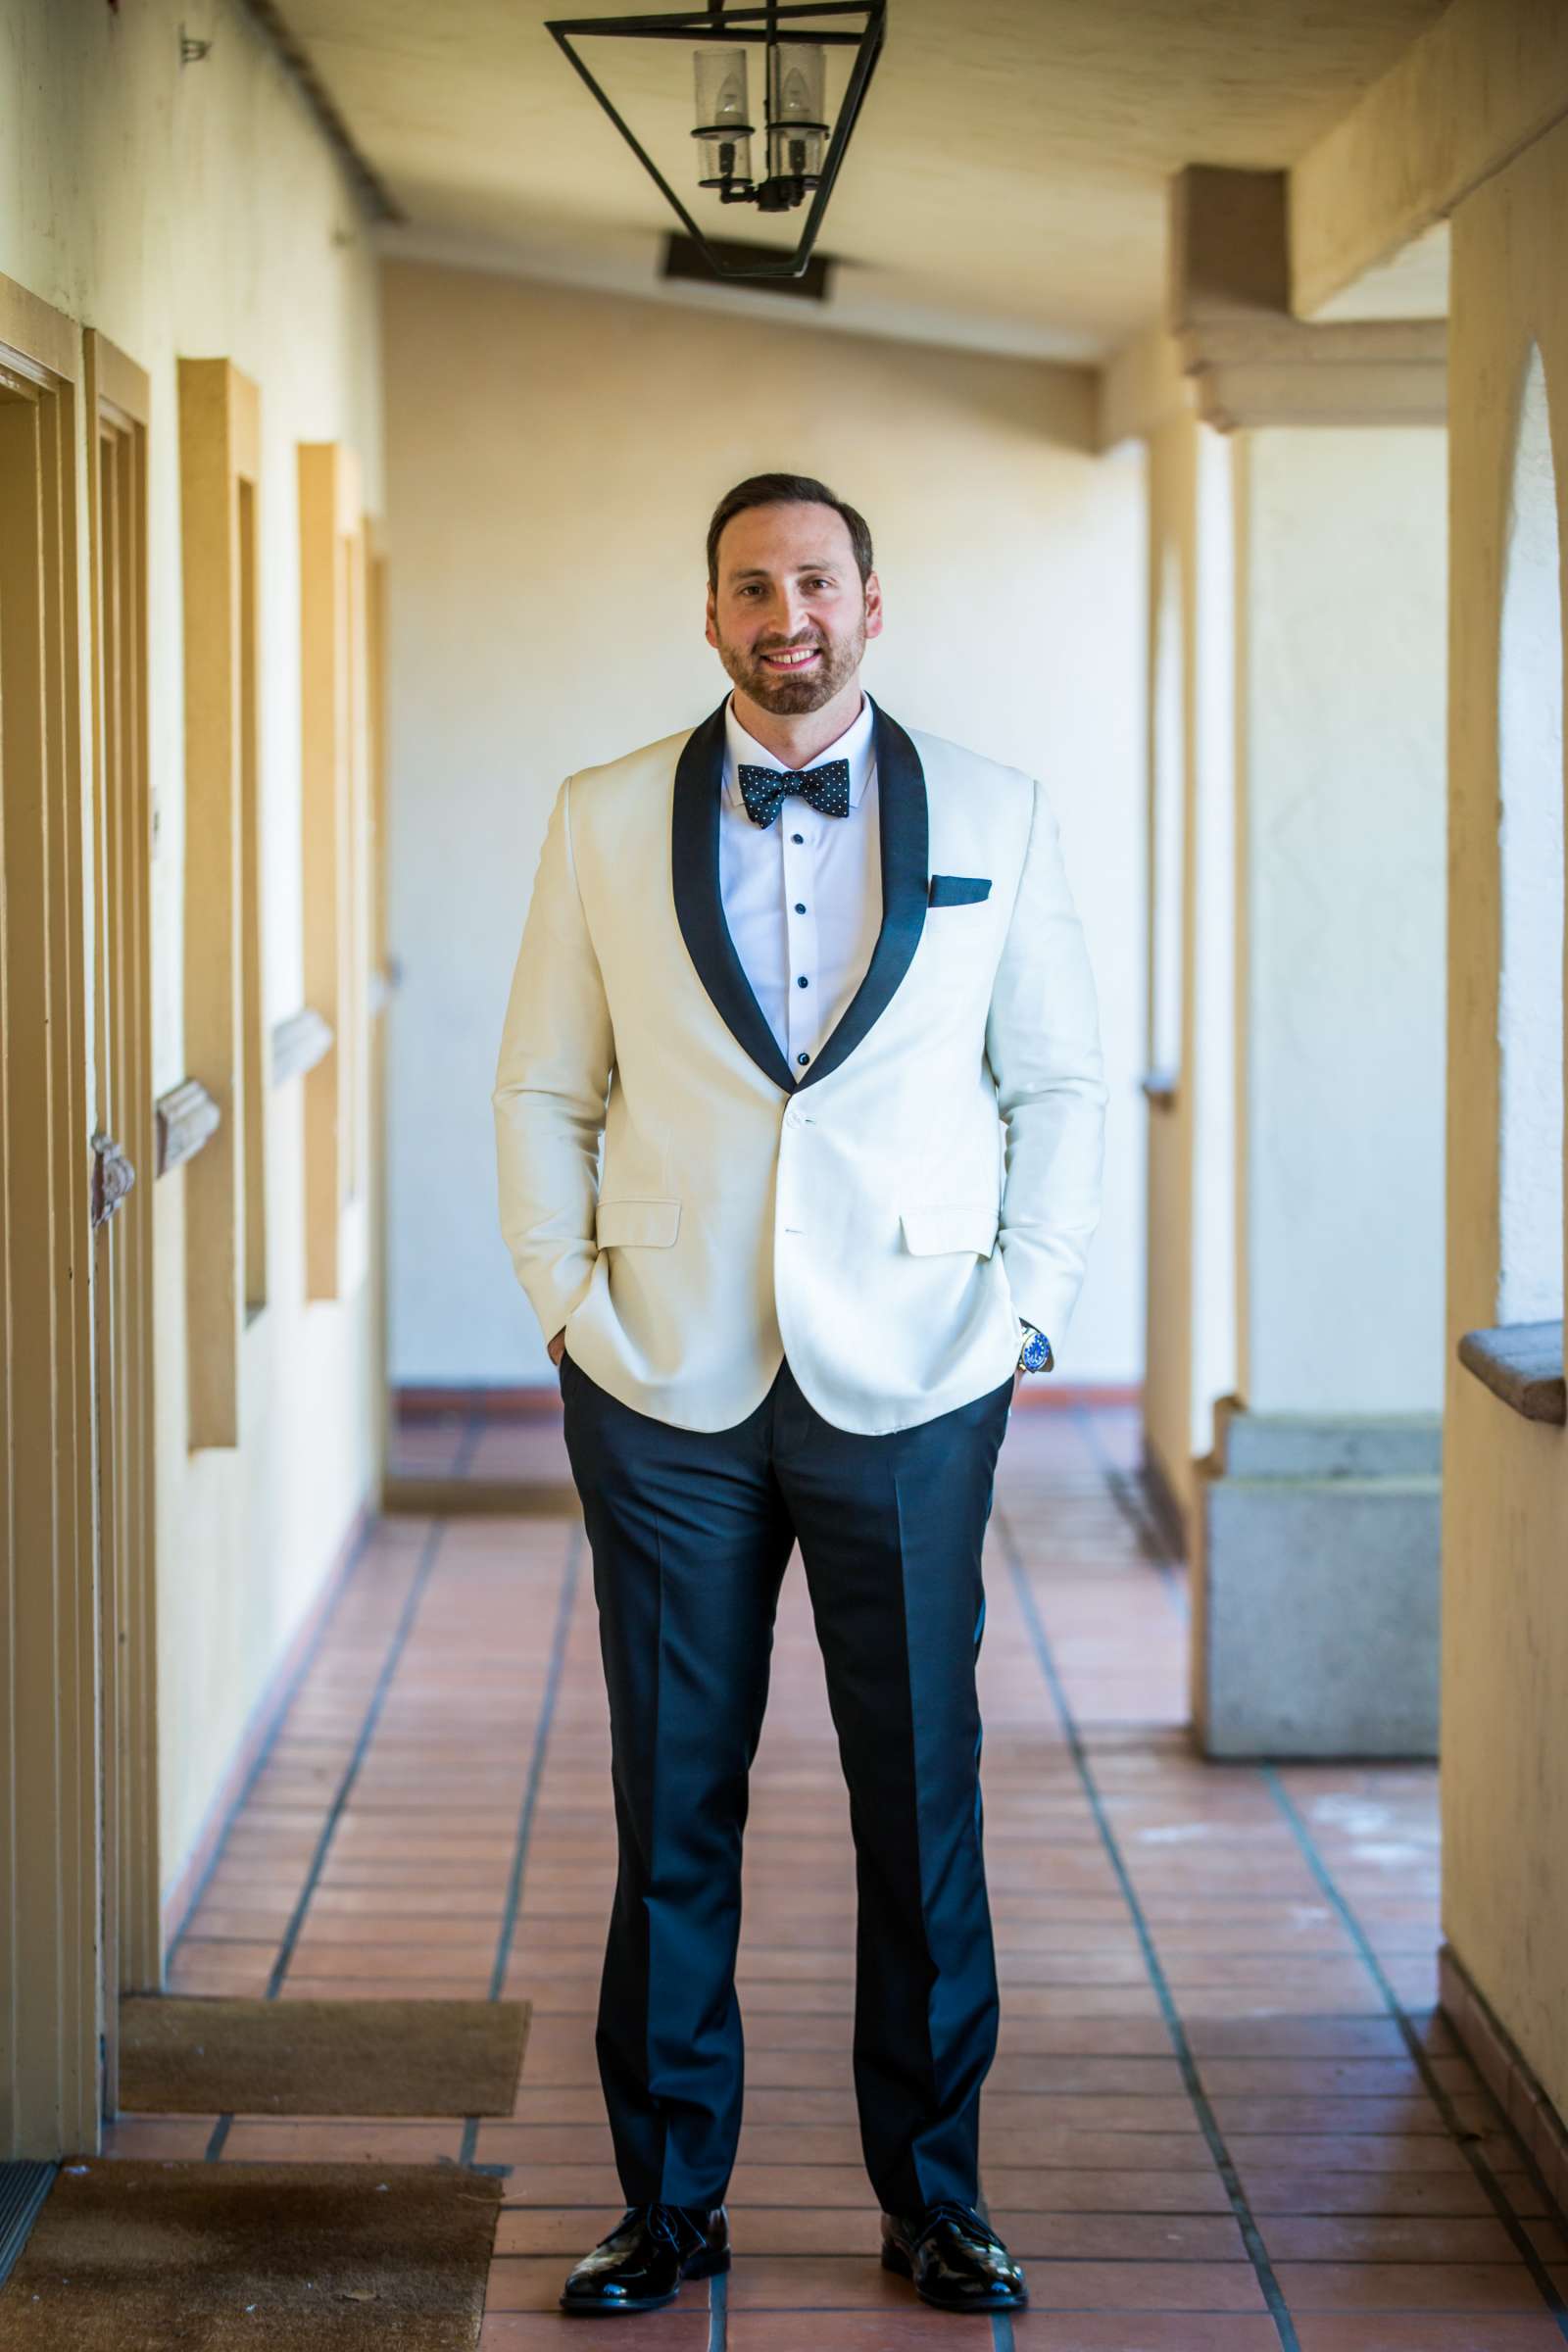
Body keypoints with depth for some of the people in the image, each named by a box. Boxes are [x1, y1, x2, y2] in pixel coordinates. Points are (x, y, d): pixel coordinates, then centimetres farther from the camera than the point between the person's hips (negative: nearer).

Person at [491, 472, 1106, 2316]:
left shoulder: (994, 819, 5)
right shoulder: (605, 822, 5)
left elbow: (1061, 1083, 8)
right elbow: (543, 1089, 9)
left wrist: (1024, 1305, -1)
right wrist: (569, 1303, -1)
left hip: (909, 1386, 0)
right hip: (668, 1387, 0)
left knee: (922, 1803, 6)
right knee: (670, 1804, 6)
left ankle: (932, 2200, 19)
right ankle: (670, 2200, 18)